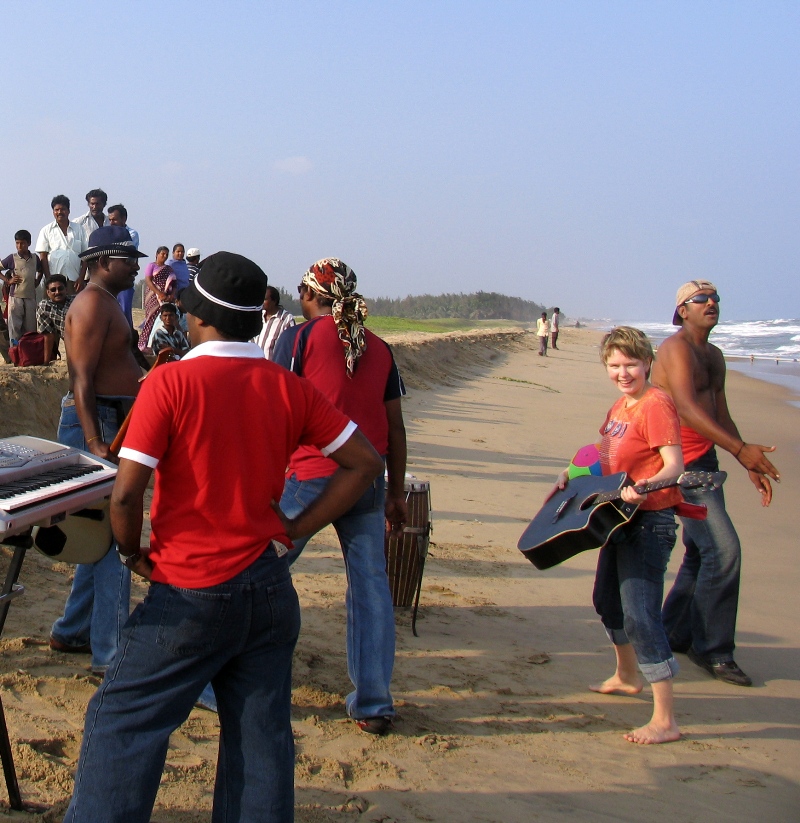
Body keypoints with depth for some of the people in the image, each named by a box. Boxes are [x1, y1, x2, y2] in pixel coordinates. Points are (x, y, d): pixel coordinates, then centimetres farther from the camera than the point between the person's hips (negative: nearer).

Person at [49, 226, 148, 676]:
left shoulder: (107, 303, 18)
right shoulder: (93, 303, -14)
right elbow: (82, 379, -22)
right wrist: (95, 443, -27)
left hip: (112, 425, 11)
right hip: (97, 425, -11)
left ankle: (72, 632, 29)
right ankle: (110, 655, -3)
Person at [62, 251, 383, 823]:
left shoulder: (170, 383, -12)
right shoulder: (290, 389, 1)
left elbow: (126, 493, -17)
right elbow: (366, 462, 4)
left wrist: (133, 554, 2)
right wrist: (294, 532, 5)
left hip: (191, 593, -4)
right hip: (270, 588, 5)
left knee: (121, 724, 8)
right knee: (263, 734, 11)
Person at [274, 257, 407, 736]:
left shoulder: (300, 337, 0)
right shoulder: (379, 348, 12)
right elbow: (396, 428, 13)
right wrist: (396, 493, 19)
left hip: (310, 476, -4)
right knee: (370, 584, 8)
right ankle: (374, 705, 11)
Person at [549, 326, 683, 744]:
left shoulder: (655, 404, -16)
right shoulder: (621, 405, 12)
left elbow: (674, 465, -25)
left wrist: (642, 488, -42)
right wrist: (573, 477, 11)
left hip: (650, 521, -10)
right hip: (620, 519, 10)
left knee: (639, 615, -15)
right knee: (607, 600, 24)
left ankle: (665, 721, -12)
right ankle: (627, 676, 47)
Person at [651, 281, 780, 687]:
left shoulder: (714, 355, 17)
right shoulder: (676, 348, -13)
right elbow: (687, 408, -26)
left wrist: (751, 466, 14)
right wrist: (741, 448, -32)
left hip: (705, 462, 10)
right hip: (681, 464, -10)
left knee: (702, 552, 15)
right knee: (724, 549, -14)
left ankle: (675, 633, 29)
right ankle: (712, 649, -4)